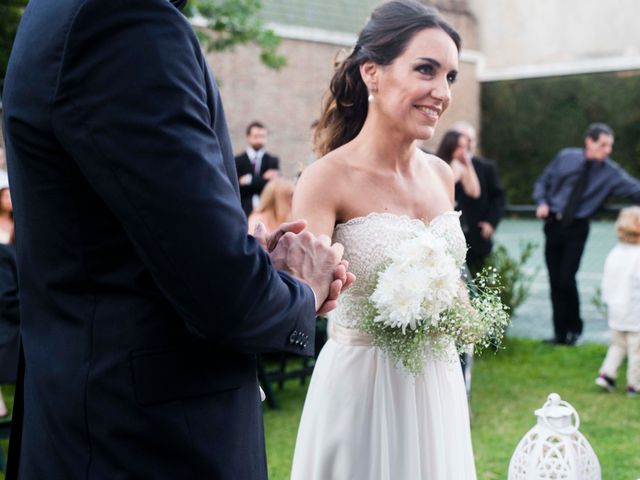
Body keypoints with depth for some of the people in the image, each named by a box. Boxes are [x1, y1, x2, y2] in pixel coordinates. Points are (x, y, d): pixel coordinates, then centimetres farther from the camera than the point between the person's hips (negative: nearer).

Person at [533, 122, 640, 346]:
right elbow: (542, 182, 9)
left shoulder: (611, 172, -6)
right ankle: (560, 333, 17)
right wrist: (542, 203, -7)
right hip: (554, 224, 2)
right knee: (555, 280, 4)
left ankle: (574, 329, 10)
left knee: (566, 279, -13)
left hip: (577, 229, -2)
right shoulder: (565, 157, 0)